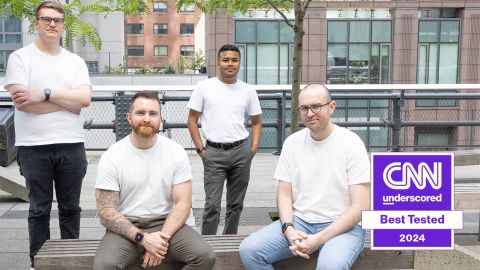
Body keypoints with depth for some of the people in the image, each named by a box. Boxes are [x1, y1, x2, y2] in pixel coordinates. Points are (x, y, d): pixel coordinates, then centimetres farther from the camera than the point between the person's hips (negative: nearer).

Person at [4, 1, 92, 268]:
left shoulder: (76, 61, 9)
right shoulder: (20, 57, -1)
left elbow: (85, 98, -6)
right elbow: (22, 102, -14)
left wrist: (44, 94, -15)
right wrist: (68, 101, -9)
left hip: (72, 145, 3)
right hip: (34, 146, -3)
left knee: (70, 207, 12)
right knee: (40, 210, 7)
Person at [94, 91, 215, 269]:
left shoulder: (176, 152, -2)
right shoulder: (111, 157, -7)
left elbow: (183, 204, -4)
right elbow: (106, 212, -9)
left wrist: (162, 238, -20)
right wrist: (142, 238, -22)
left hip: (165, 223, 2)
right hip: (126, 227, -2)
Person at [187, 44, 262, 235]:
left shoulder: (248, 90, 7)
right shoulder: (204, 87, 0)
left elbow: (256, 121, 15)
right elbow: (192, 120, 3)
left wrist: (254, 148, 2)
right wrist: (201, 149, -4)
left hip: (241, 151, 3)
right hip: (214, 152, -3)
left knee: (236, 204, 11)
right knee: (212, 205, -5)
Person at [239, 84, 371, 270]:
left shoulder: (351, 143, -7)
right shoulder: (292, 142, 5)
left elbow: (361, 207, -11)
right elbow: (284, 195, 7)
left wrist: (320, 239, -19)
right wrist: (289, 230, -13)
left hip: (342, 226, -4)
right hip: (299, 222, 4)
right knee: (249, 250, -17)